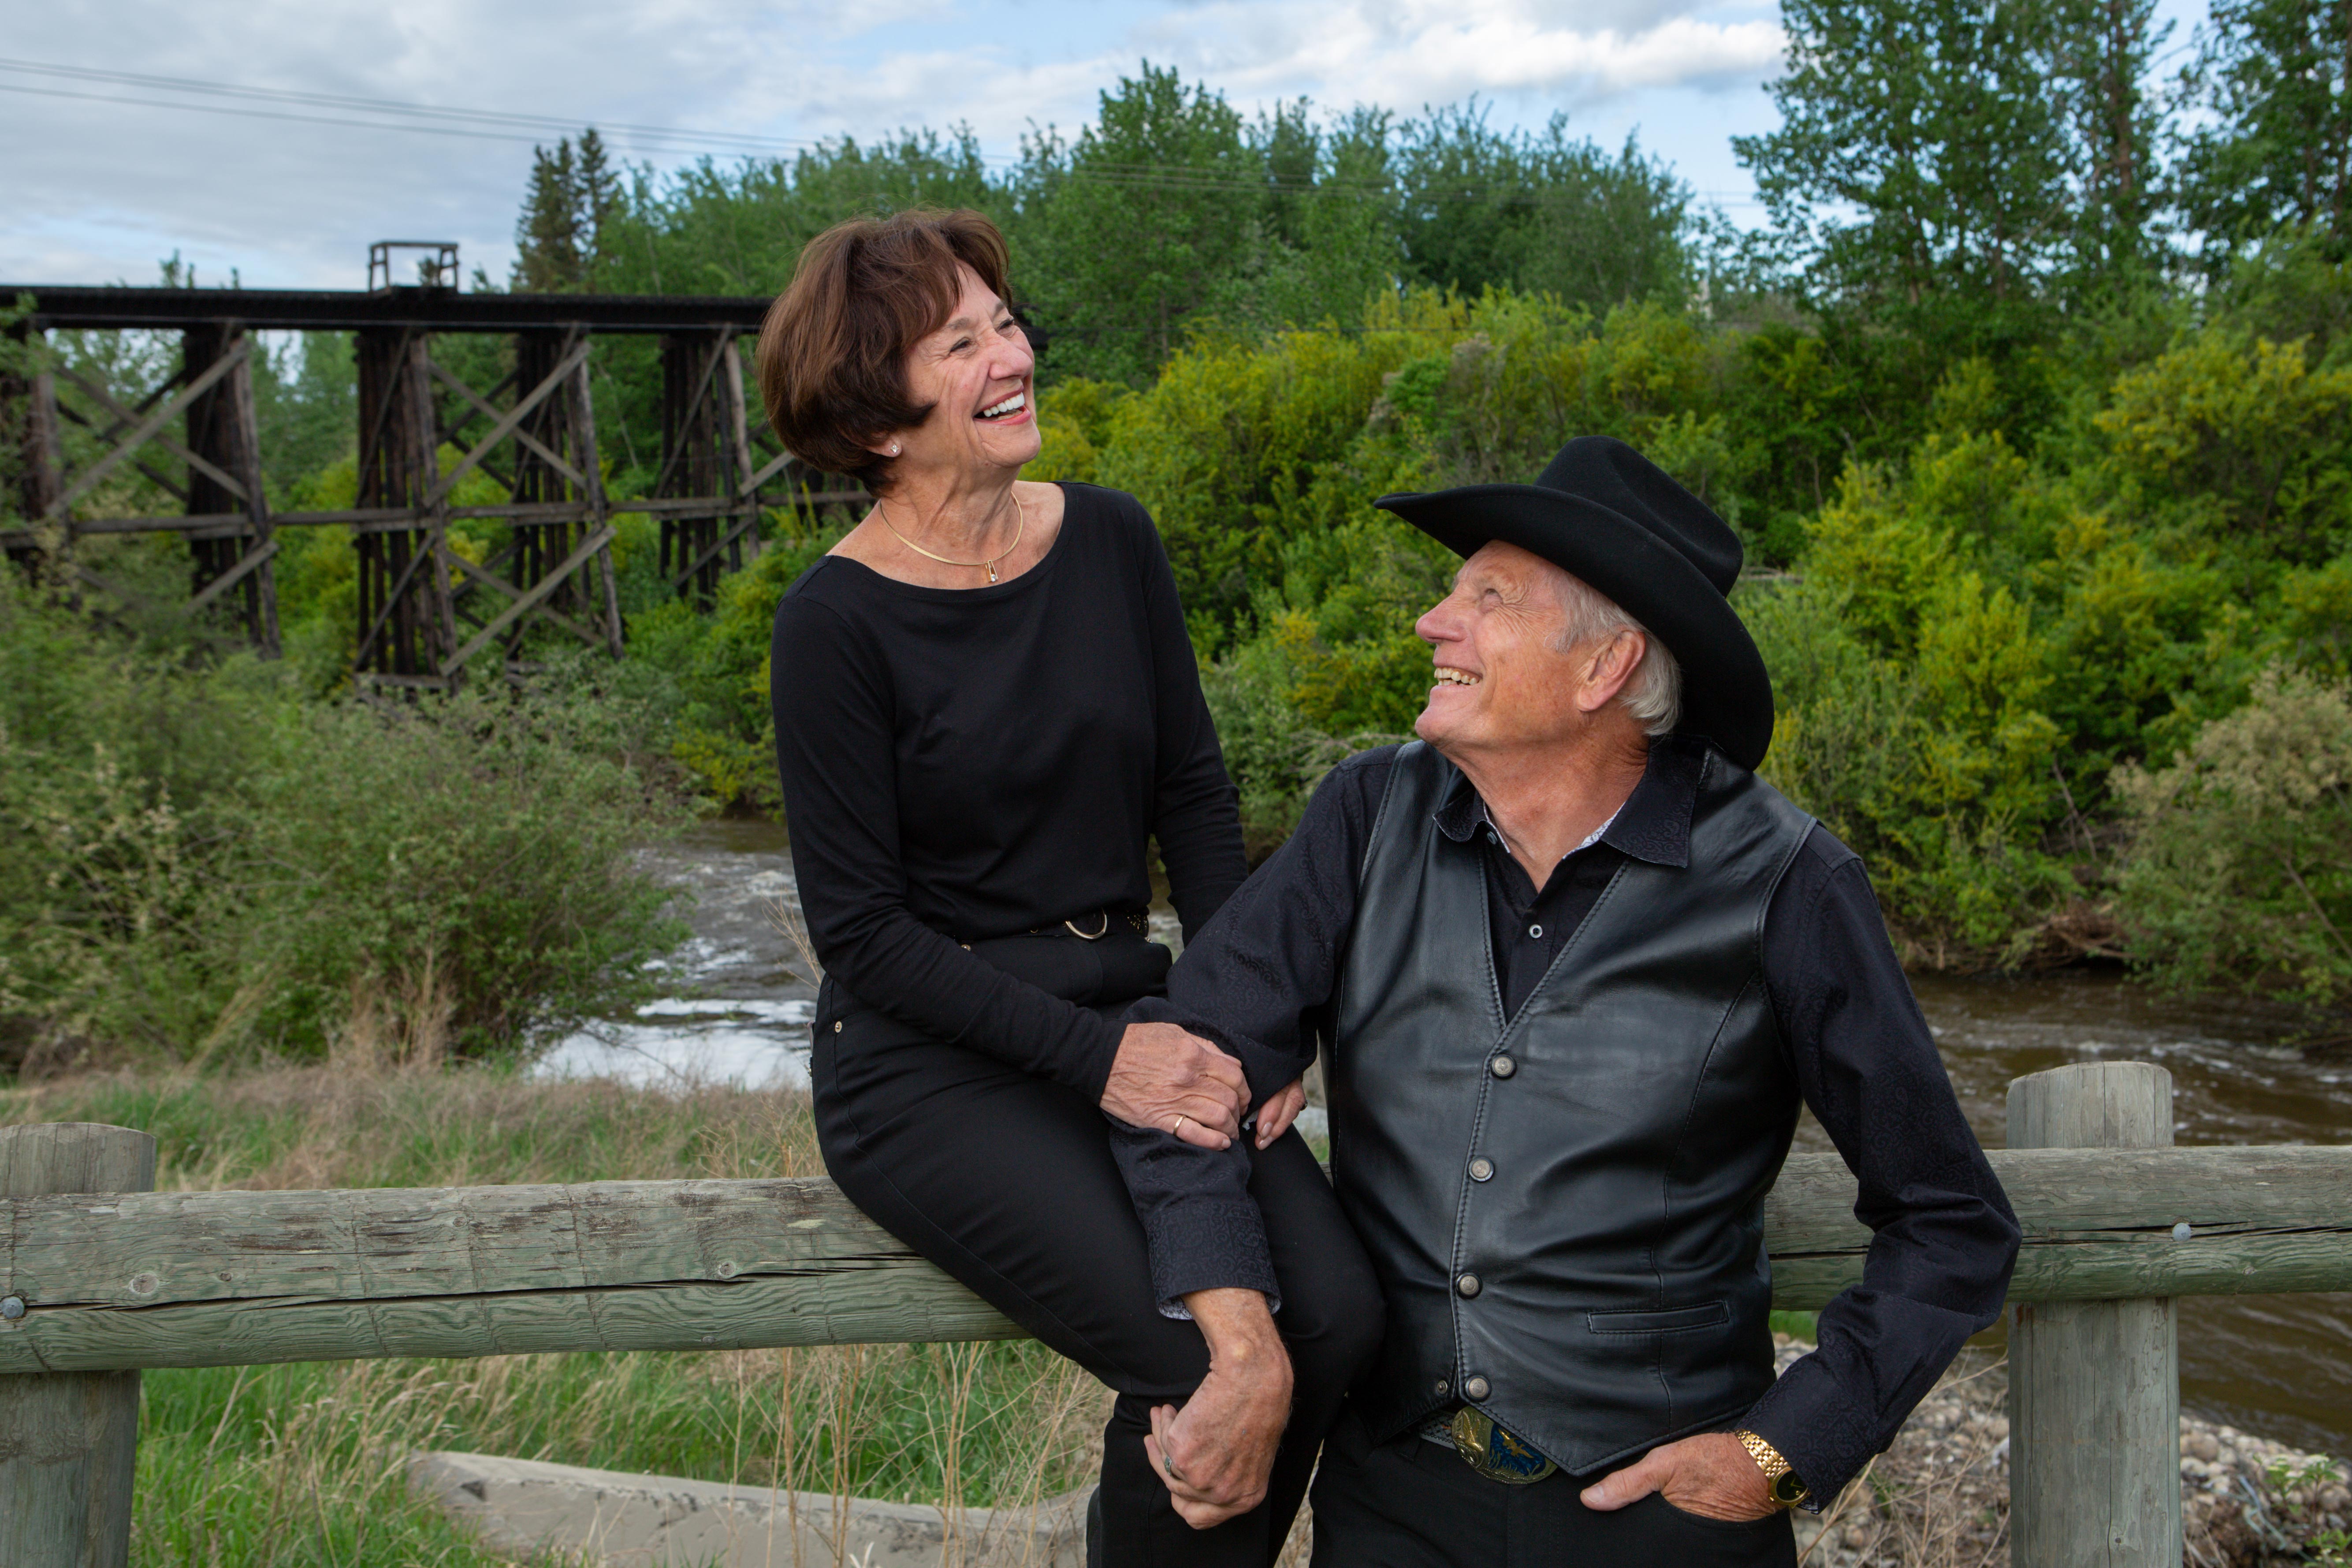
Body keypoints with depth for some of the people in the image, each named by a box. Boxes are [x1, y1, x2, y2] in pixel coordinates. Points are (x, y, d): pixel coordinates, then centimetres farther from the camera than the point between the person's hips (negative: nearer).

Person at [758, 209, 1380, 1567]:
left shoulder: (1112, 541, 5)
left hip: (1131, 1023, 5)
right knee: (1201, 1354, -23)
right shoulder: (838, 622, -11)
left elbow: (1193, 797, 10)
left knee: (1339, 1314, -17)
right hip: (931, 1065, -5)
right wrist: (1097, 1057, -18)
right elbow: (861, 929, -10)